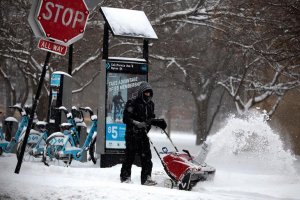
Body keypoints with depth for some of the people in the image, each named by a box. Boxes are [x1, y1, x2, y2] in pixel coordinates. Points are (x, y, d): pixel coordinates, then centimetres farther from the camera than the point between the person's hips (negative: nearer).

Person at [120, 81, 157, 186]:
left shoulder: (150, 104, 13)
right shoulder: (132, 103, -9)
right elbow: (126, 119, -13)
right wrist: (137, 123, -24)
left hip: (143, 134, 6)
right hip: (132, 134, -6)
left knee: (146, 156, 1)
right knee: (130, 156, -2)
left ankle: (146, 178, 5)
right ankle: (125, 177, 8)